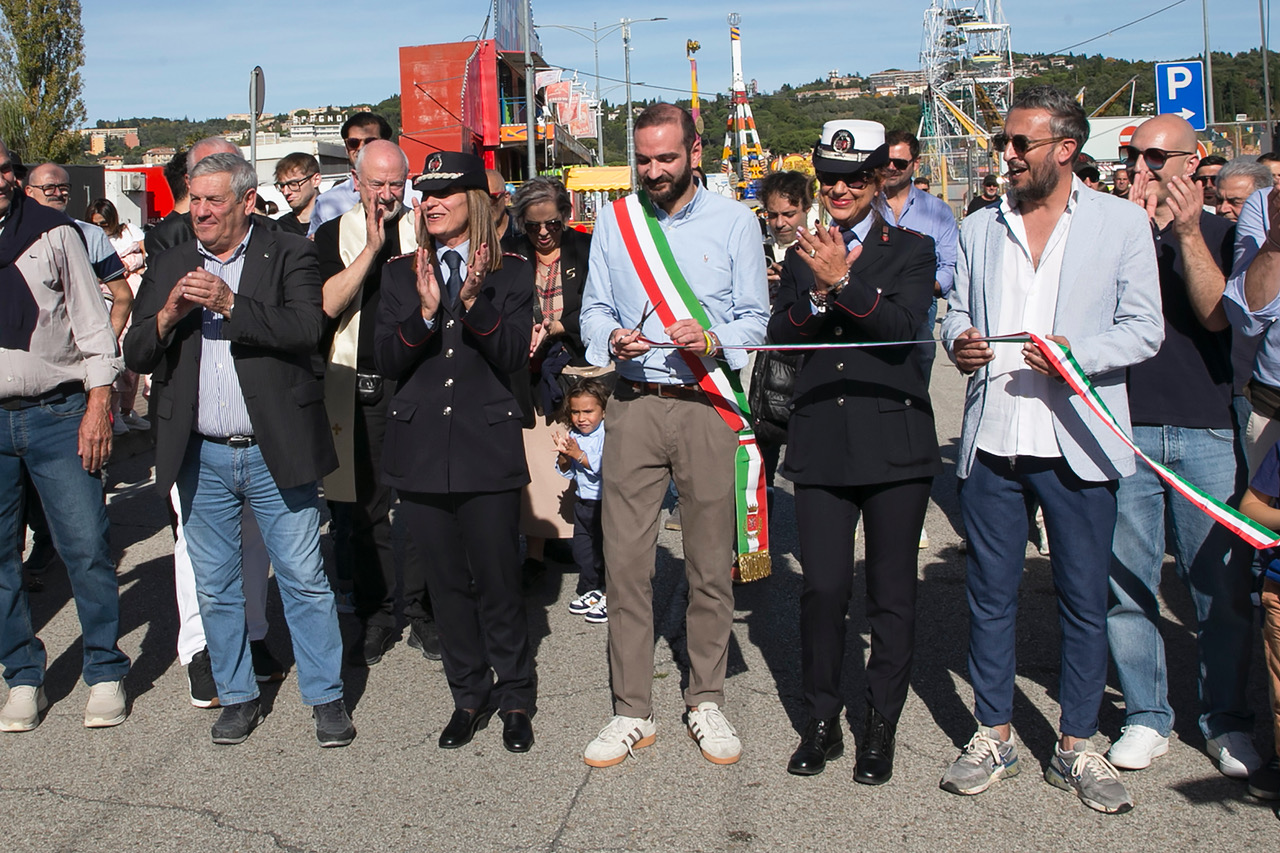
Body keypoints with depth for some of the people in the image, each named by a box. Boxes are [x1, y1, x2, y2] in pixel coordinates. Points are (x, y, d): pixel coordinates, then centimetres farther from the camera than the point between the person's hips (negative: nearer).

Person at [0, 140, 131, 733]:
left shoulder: (53, 233, 2)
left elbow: (91, 321, 2)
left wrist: (99, 406, -4)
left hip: (59, 414, -2)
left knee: (86, 546, -1)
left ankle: (105, 673, 13)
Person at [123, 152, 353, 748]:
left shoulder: (289, 256, 0)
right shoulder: (168, 269, 11)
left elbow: (306, 330, -16)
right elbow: (135, 354, 6)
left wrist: (230, 304, -22)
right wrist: (167, 315, -13)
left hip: (275, 452, -4)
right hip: (201, 458, 4)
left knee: (304, 581, 2)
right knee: (215, 588, 12)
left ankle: (326, 697, 16)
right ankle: (237, 696, 27)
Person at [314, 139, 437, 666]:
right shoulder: (334, 236, 8)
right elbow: (329, 303, -8)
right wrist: (372, 248, -13)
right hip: (358, 385, 0)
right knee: (365, 505, 5)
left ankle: (423, 611, 12)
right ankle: (378, 615, 16)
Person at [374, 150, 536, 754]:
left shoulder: (510, 274, 3)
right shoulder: (401, 275, 10)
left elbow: (513, 358, -7)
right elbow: (385, 361, -1)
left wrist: (474, 302, -21)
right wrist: (424, 313, -18)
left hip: (487, 446, -3)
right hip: (421, 449, 3)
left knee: (498, 581, 1)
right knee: (447, 582, 10)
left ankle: (514, 699, 19)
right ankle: (469, 695, 25)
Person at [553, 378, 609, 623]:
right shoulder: (573, 435, 6)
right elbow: (566, 472, 9)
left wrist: (579, 455, -22)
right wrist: (564, 456, -11)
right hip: (583, 501, 7)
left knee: (608, 549, 0)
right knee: (582, 550, 14)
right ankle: (591, 590, 30)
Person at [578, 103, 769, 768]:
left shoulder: (734, 222, 5)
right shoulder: (613, 221, 12)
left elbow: (755, 316, 2)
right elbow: (594, 308, 10)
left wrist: (712, 339, -18)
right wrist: (614, 339, -12)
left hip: (707, 406, -1)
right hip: (634, 405, 2)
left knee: (711, 563, 4)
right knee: (625, 562, 0)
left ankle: (705, 702, 19)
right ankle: (631, 712, 10)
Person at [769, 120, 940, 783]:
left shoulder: (911, 251, 5)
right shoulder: (804, 255, 14)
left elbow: (904, 328, -11)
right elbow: (778, 337, 3)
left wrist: (843, 283, -19)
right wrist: (818, 292, -13)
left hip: (895, 438, -2)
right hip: (821, 442, 2)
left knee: (891, 590, 5)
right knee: (823, 586, -2)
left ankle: (882, 727, 19)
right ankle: (821, 721, 15)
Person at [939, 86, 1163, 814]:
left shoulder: (1122, 222, 2)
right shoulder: (981, 229, 13)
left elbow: (1145, 329, -1)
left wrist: (1077, 354, -18)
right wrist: (959, 340, -5)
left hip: (1076, 443, -3)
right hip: (992, 440, 3)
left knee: (1085, 601, 5)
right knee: (991, 596, 9)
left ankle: (1078, 747, 19)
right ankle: (994, 737, 22)